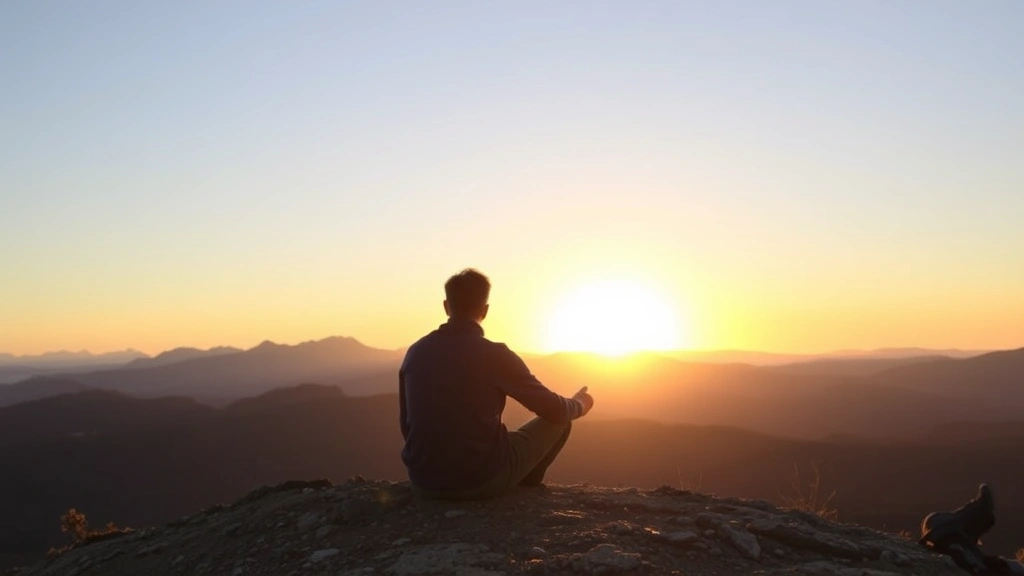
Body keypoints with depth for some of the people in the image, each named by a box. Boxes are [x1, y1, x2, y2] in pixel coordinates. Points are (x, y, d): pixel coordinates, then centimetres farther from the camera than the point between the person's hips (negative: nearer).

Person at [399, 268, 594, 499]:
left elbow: (407, 426, 13)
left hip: (424, 482, 5)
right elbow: (555, 410, -3)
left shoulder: (416, 352, 1)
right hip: (482, 479, -5)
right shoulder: (495, 355, -12)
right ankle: (519, 491, 35)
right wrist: (578, 404, 21)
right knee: (558, 421, 16)